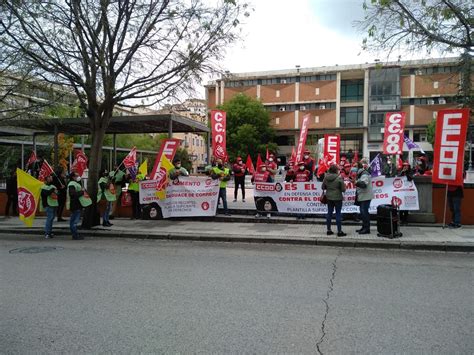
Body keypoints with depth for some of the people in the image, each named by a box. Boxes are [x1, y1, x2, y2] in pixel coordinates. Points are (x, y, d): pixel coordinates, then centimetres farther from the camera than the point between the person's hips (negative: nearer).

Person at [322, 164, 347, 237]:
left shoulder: (326, 177, -3)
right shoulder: (339, 178, -16)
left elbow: (323, 187, 5)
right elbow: (343, 189, -11)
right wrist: (344, 185, 9)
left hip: (329, 198, 5)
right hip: (337, 198, -5)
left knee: (329, 213, 12)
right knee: (338, 214, 2)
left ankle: (329, 230, 18)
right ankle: (339, 231, 5)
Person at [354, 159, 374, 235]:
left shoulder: (365, 174, -16)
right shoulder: (361, 173, 16)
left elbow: (364, 184, -32)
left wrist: (356, 182, -44)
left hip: (365, 196, -10)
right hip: (362, 196, 10)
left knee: (364, 212, -9)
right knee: (363, 212, 14)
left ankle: (367, 229, -5)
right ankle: (364, 227, 23)